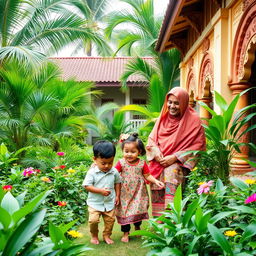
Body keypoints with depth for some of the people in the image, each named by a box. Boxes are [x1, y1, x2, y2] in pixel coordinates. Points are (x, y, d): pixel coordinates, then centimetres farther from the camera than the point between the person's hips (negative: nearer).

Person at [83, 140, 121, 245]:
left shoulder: (114, 172, -6)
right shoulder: (92, 172, -16)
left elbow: (117, 182, 10)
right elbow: (87, 186, -16)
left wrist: (117, 195, 5)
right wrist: (101, 191, -25)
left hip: (109, 202, 3)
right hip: (95, 202, -3)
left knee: (110, 220, 9)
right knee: (93, 220, -12)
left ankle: (106, 235, 34)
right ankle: (94, 235, 17)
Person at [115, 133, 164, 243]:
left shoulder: (142, 163, -8)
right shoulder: (121, 163, -10)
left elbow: (147, 176, -1)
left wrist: (156, 181, -13)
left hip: (138, 193, 2)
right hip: (125, 193, -1)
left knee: (138, 210, 16)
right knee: (124, 212, 5)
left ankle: (137, 227, 44)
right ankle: (126, 232, 23)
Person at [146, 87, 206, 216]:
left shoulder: (193, 120, -1)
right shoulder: (163, 117, 13)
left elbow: (198, 145, -7)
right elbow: (151, 138, 13)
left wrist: (175, 157, -15)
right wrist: (156, 153, -9)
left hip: (179, 163, -4)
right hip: (159, 161, 4)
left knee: (171, 172, -33)